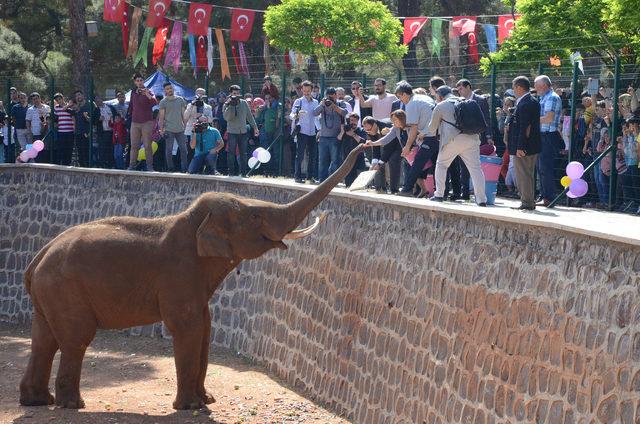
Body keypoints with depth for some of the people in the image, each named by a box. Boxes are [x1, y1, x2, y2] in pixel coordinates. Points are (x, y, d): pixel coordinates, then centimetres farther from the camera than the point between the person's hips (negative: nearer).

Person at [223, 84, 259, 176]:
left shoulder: (244, 103, 6)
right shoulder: (227, 105, -2)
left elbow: (249, 116, 13)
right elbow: (226, 117, -17)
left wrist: (255, 127, 11)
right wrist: (231, 105, -21)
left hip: (243, 132, 3)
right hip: (232, 132, -3)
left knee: (243, 153, 4)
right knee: (231, 153, -2)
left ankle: (243, 172, 8)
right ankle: (231, 172, 2)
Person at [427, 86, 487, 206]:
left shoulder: (440, 107, 8)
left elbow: (432, 129, 16)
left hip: (453, 139, -3)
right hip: (471, 138, 3)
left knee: (441, 164, 16)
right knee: (475, 168, 1)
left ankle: (439, 194, 14)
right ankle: (481, 199, -7)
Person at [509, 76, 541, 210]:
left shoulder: (524, 104, -18)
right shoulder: (534, 102, 13)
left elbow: (524, 127, -22)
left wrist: (520, 147, -23)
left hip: (523, 146, -10)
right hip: (533, 146, 10)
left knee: (523, 175, -4)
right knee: (529, 175, 16)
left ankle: (527, 203, -1)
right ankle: (530, 202, 23)